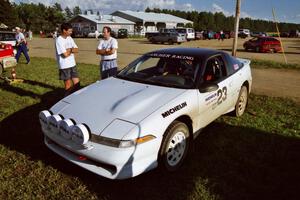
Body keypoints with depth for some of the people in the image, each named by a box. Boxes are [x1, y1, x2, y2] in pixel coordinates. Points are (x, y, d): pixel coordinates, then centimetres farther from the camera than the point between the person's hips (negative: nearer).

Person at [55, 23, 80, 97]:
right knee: (68, 85, 3)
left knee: (77, 83, 9)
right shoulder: (59, 40, -14)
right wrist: (71, 50, -2)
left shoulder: (69, 38, 8)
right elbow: (65, 54, -20)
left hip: (72, 64, 7)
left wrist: (69, 50, -15)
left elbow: (76, 50, 4)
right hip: (64, 66, -7)